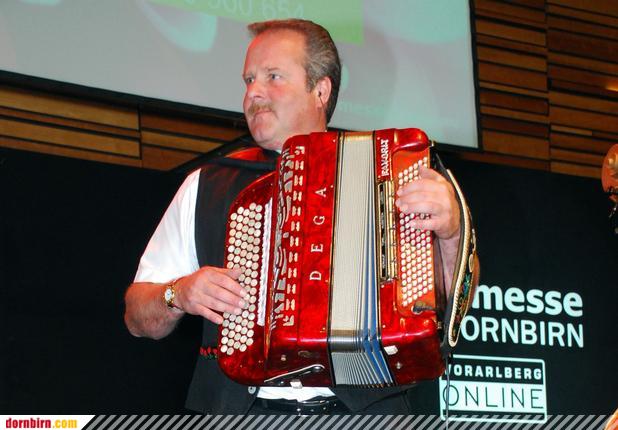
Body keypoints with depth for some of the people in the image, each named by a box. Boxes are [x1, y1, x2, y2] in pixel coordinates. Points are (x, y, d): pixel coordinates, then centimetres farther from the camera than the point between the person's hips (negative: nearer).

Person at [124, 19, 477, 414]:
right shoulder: (205, 188, 17)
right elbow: (138, 317, 19)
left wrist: (450, 232, -12)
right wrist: (178, 295, -3)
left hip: (366, 408, -1)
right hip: (237, 409, 1)